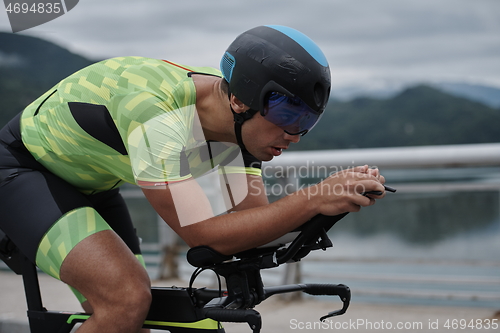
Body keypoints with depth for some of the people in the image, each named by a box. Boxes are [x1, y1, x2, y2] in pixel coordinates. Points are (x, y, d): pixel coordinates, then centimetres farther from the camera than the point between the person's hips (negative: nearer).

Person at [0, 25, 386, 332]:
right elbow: (207, 236, -38)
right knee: (128, 298, -28)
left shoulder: (240, 122, -13)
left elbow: (257, 219, -11)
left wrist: (342, 195, -26)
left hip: (89, 185, 8)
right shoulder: (158, 116, -38)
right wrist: (313, 200, -43)